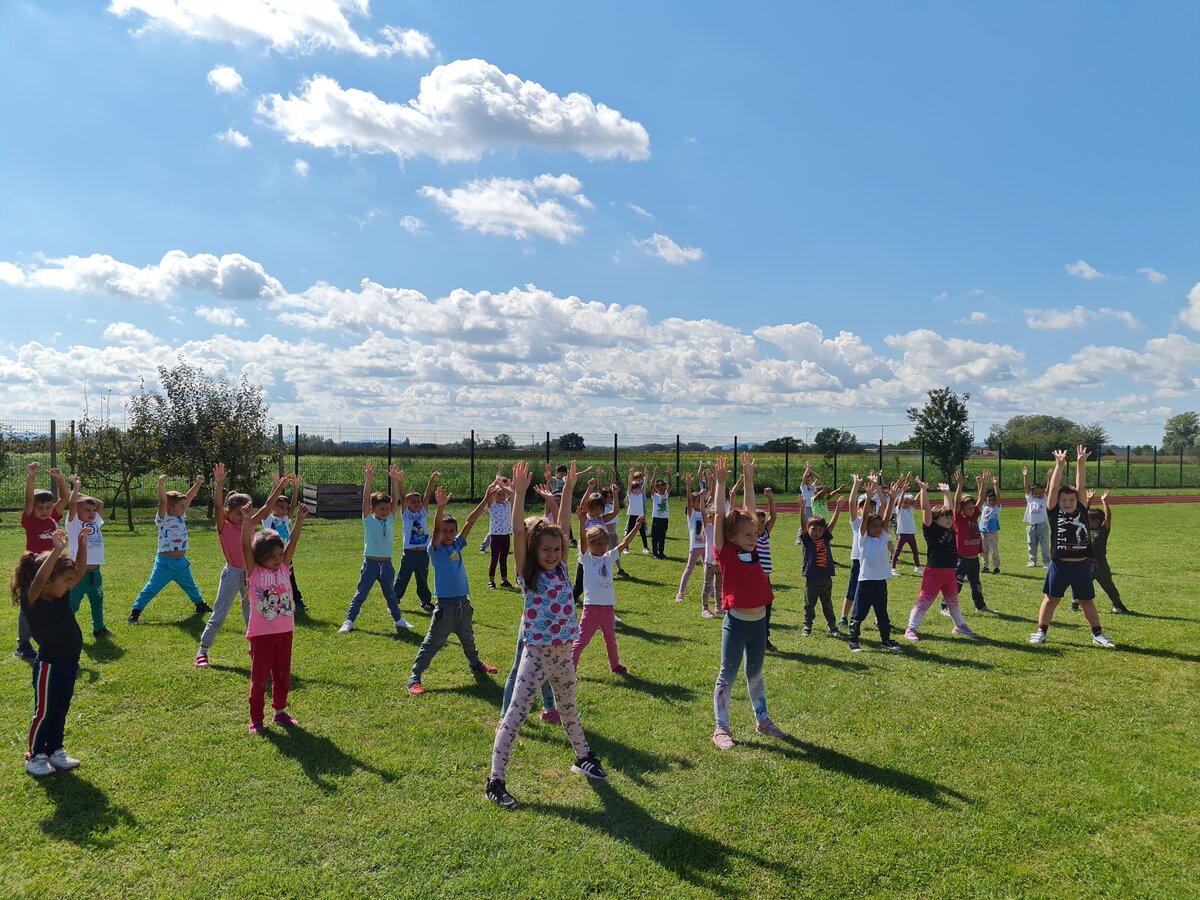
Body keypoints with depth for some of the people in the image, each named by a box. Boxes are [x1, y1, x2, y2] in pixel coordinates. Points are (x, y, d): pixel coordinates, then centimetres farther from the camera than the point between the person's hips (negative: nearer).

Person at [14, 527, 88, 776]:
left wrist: (82, 543, -14)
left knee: (61, 711, 18)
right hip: (48, 667, -7)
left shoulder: (62, 596, 0)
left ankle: (55, 752, 33)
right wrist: (57, 550, -46)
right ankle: (34, 757, 25)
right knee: (43, 713, 9)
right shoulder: (32, 601, -18)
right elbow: (38, 579, -38)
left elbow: (80, 570, -1)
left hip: (69, 664, 7)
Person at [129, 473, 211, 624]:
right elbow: (162, 501, -29)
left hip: (182, 562, 7)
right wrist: (161, 484, -44)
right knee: (151, 589, -6)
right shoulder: (163, 519, -13)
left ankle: (200, 605, 44)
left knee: (190, 586, 25)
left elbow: (189, 498, 7)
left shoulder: (181, 517, 5)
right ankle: (135, 613, 1)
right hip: (165, 562, -7)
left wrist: (198, 483, 3)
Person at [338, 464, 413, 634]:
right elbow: (365, 500, -16)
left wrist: (393, 480, -8)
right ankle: (349, 622, 9)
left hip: (387, 563, 4)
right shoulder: (369, 520, -5)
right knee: (360, 594, 3)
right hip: (371, 563, -4)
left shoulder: (390, 520, 4)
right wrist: (368, 479, -24)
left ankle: (399, 620, 28)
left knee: (390, 594, 17)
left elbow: (394, 499, -1)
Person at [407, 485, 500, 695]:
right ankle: (415, 678, 2)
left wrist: (485, 501, -4)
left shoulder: (457, 545, 4)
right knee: (432, 643, -4)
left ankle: (475, 664, 47)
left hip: (463, 602, 6)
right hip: (445, 604, -6)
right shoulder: (436, 549, -9)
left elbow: (469, 522, 1)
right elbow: (436, 529, -27)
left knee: (468, 638, 26)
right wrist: (441, 507, -44)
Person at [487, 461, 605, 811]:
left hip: (564, 653, 6)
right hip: (537, 654, -5)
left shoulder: (561, 568, 3)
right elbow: (518, 532, -21)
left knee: (568, 708, 25)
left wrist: (569, 487, -3)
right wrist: (519, 492, -28)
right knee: (515, 716, -4)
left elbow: (563, 524, 0)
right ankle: (496, 781, 2)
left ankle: (583, 757, 44)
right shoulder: (528, 572, -9)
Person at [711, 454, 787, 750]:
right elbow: (720, 516, -16)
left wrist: (748, 479, 5)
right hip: (736, 622, -6)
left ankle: (762, 720, 35)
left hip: (759, 621, 6)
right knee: (727, 676, 4)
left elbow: (749, 511, 6)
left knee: (755, 673, 21)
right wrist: (721, 483, -18)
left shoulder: (752, 551, 5)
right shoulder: (726, 552, -9)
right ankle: (721, 729, 12)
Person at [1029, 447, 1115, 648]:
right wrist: (1060, 465, -14)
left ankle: (1098, 634, 26)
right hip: (1059, 565, -2)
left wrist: (1081, 464, -10)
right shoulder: (1054, 513, -3)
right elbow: (1053, 489, -10)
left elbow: (1081, 487, -4)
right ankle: (1041, 632, 17)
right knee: (1050, 599, 7)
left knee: (1087, 601, 14)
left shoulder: (1082, 512, 3)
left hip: (1082, 565, 2)